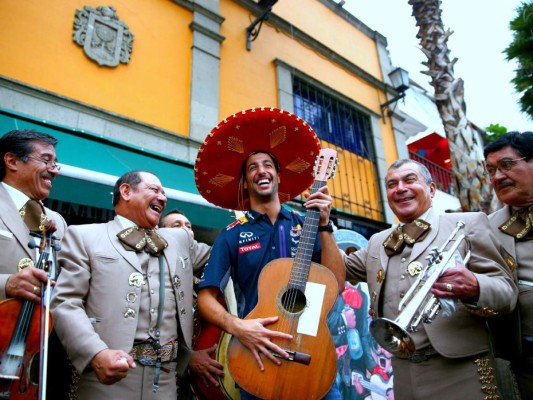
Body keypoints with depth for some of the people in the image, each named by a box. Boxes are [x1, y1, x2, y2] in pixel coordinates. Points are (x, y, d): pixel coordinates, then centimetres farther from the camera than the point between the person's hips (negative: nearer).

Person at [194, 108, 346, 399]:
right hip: (257, 352, -1)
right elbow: (206, 297, -4)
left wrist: (324, 226, -14)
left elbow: (336, 286, -6)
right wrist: (237, 327, -22)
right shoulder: (231, 236, -1)